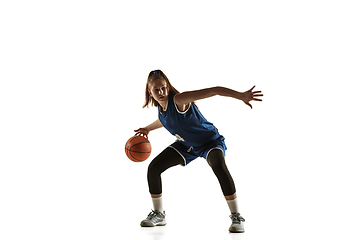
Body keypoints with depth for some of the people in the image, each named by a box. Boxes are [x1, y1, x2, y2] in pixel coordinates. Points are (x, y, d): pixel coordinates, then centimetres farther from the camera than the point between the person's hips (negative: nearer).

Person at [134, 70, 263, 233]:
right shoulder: (160, 106, -7)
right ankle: (158, 215, 16)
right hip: (186, 145, 7)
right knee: (154, 168, -2)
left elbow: (213, 91, -42)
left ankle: (236, 217, -25)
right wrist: (148, 128, 28)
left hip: (210, 141, -7)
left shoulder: (178, 100, -31)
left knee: (219, 167, -39)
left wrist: (241, 95, -52)